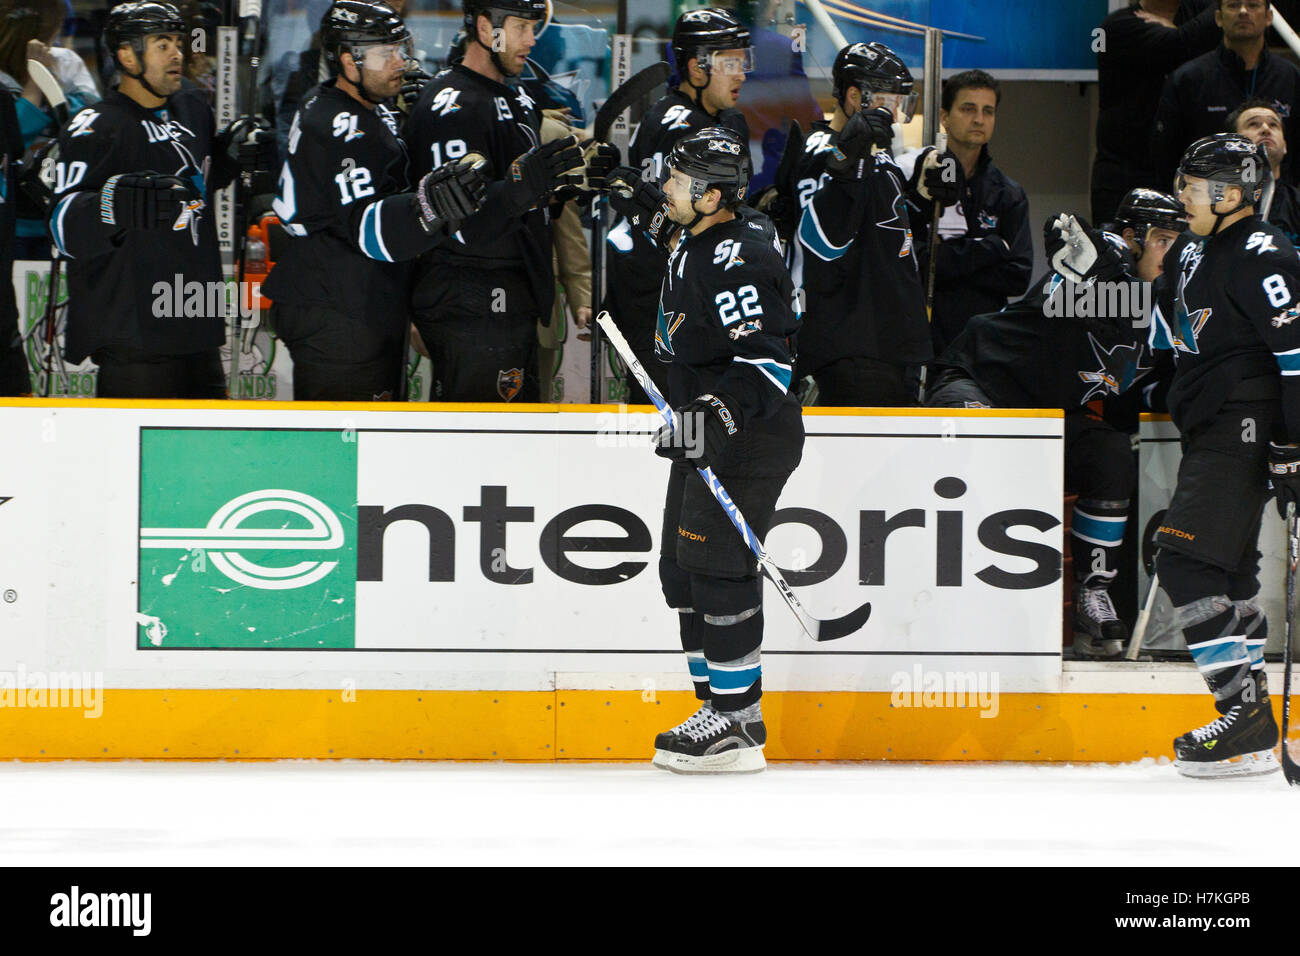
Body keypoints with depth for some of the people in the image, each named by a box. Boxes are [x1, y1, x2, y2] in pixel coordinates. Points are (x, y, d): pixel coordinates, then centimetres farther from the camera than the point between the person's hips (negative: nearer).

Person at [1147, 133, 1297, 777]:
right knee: (1228, 569, 12)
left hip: (1244, 428, -10)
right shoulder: (1194, 252, 15)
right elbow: (1166, 334, 30)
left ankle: (1246, 719, -17)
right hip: (1208, 431, 10)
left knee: (1190, 563, -16)